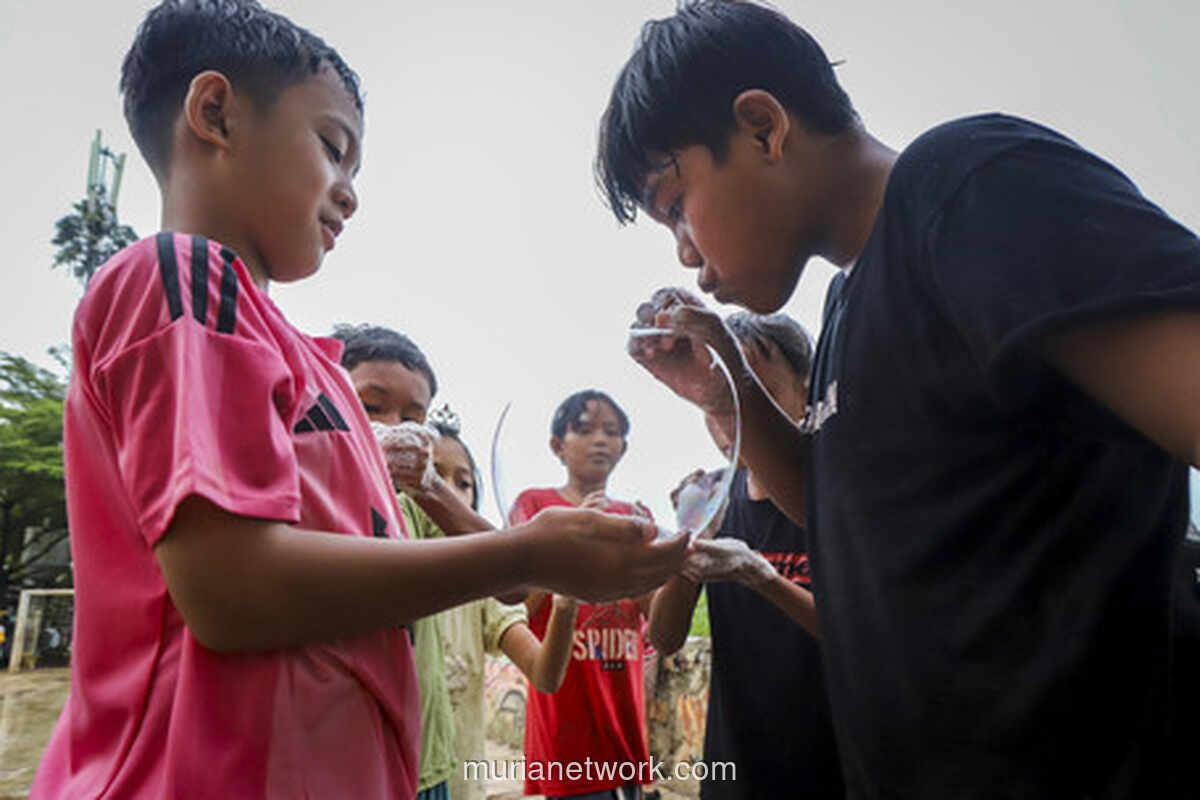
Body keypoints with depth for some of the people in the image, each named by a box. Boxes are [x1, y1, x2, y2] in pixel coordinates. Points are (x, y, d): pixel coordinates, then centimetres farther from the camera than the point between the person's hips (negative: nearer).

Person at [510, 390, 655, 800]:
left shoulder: (637, 515, 11)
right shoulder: (535, 503, 1)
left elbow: (660, 615, 5)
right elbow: (519, 605, -7)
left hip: (622, 697, 4)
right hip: (566, 703, -4)